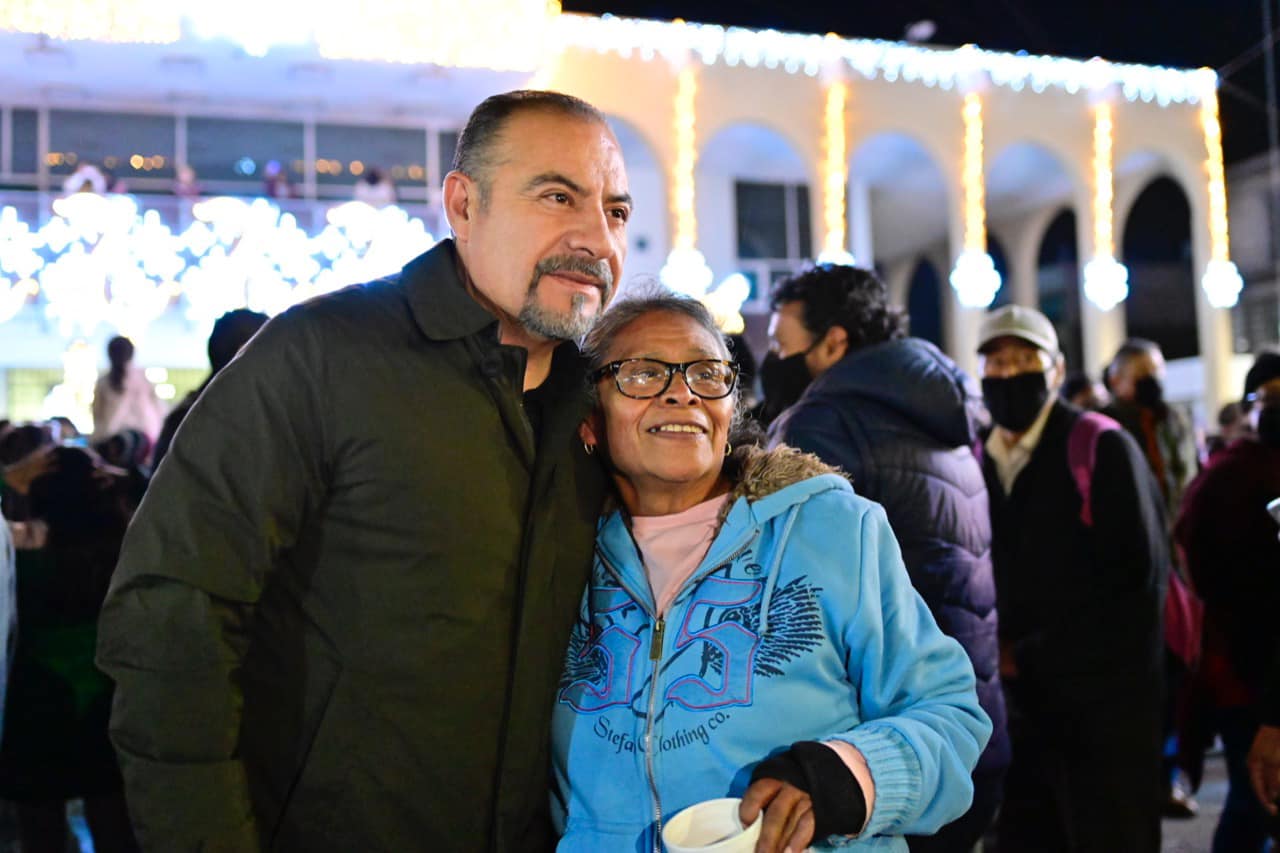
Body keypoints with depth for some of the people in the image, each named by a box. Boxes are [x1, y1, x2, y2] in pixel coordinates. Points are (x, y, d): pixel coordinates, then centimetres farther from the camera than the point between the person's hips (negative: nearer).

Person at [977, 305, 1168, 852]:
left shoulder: (1102, 447, -8)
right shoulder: (977, 462, 9)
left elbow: (1137, 575, -15)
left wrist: (1031, 656, -14)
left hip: (1101, 703, -5)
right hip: (1017, 703, 5)